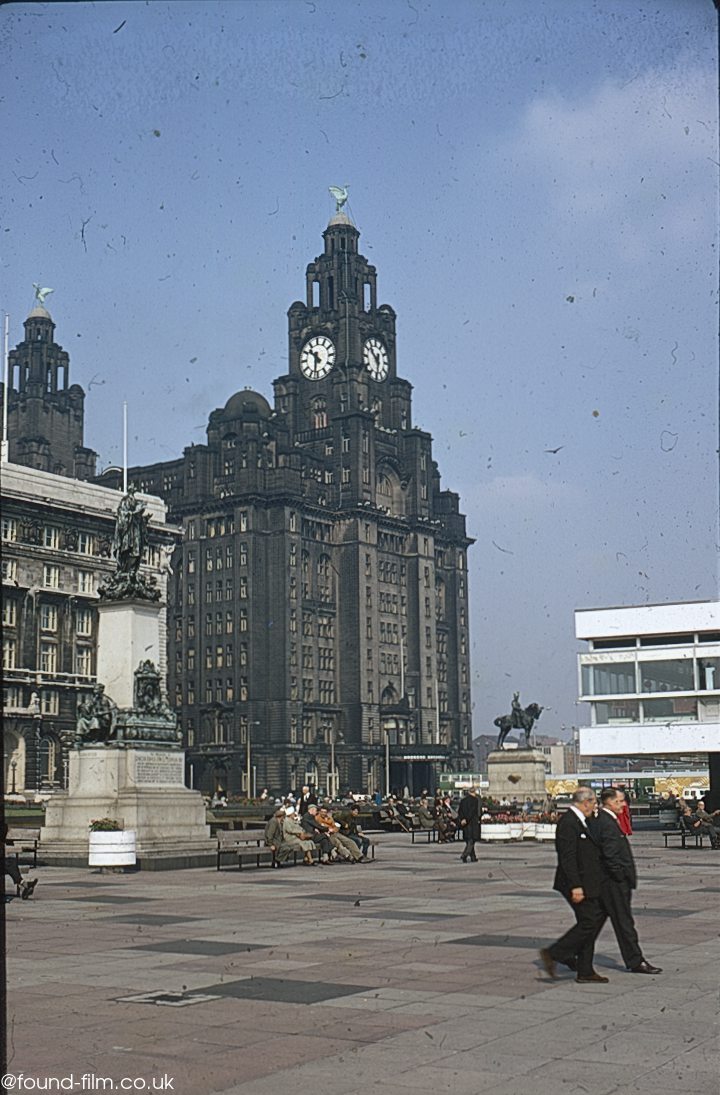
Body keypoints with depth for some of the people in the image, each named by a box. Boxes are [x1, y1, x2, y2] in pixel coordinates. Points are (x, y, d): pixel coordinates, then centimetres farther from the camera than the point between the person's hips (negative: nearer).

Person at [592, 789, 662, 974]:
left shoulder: (597, 820, 11)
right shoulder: (607, 823, -20)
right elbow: (610, 855, -24)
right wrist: (620, 876, -15)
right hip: (613, 882, -10)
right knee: (624, 920, -3)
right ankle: (635, 961, 3)